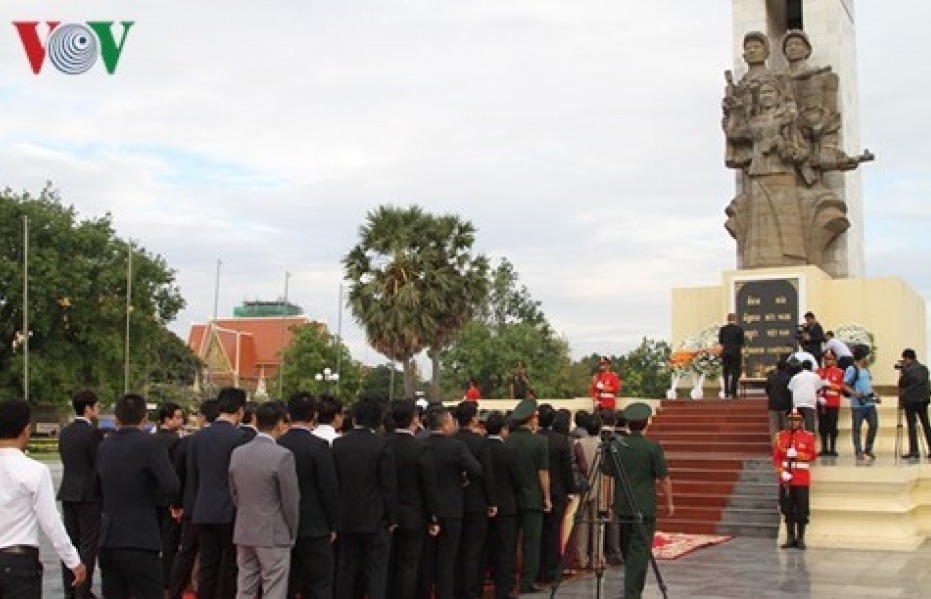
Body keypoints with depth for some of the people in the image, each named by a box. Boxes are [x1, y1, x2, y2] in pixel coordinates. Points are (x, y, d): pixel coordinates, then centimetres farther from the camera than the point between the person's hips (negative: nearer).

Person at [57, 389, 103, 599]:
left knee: (70, 542, 11)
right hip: (89, 495, -7)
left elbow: (67, 462, 12)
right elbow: (100, 466, -14)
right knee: (88, 544, -1)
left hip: (68, 493, 7)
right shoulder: (93, 432, -14)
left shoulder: (65, 432, 9)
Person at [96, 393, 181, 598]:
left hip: (107, 541, 6)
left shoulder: (104, 446, 8)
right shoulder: (149, 444, -11)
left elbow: (100, 490, 14)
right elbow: (172, 487, -18)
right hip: (140, 542, -6)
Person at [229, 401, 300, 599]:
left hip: (243, 533, 6)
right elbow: (291, 501, -11)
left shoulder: (237, 453, 3)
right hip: (274, 536, -6)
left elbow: (234, 495, 11)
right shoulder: (283, 456, -16)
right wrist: (292, 534, 3)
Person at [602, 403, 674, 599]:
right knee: (640, 551, -2)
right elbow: (664, 479, -6)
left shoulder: (615, 445, 1)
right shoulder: (653, 447, -10)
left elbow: (607, 475, 6)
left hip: (622, 507, 4)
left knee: (628, 551, 16)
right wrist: (669, 502, 7)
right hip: (645, 509, -4)